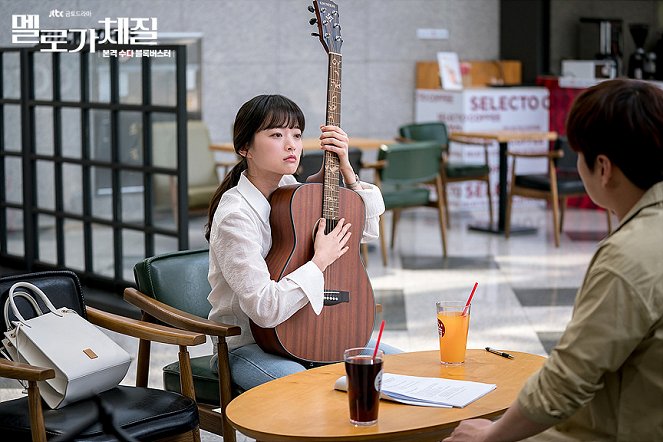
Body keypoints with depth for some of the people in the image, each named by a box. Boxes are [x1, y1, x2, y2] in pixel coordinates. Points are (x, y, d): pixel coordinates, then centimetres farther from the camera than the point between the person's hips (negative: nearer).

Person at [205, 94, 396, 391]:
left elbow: (366, 229, 13)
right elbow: (265, 309, -30)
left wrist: (345, 169, 0)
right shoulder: (235, 215, -21)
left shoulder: (288, 188, 3)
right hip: (246, 343, -8)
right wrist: (321, 260, -21)